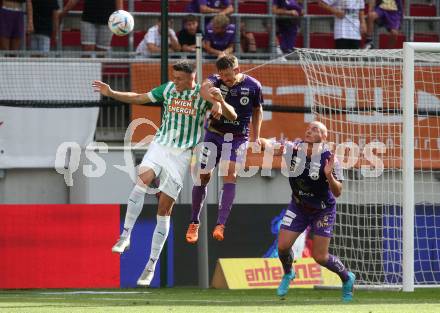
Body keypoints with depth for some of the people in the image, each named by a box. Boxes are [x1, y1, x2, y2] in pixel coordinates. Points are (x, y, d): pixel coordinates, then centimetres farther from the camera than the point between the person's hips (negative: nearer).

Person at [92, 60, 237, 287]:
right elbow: (139, 98, 14)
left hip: (181, 155, -2)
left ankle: (152, 265, 7)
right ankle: (125, 236, -24)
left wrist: (220, 102, -27)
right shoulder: (168, 89, 6)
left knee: (164, 209, -2)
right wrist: (111, 93, 3)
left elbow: (232, 116, -6)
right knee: (142, 181, -29)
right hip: (159, 146, 2)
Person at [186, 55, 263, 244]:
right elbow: (205, 88, -34)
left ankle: (220, 224, -24)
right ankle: (194, 223, 16)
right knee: (204, 176, -1)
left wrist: (256, 136, 11)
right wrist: (216, 101, -56)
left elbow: (257, 111, 14)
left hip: (238, 138, -1)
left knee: (230, 174, -19)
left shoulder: (253, 86, -4)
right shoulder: (216, 80, -9)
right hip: (214, 134, 1)